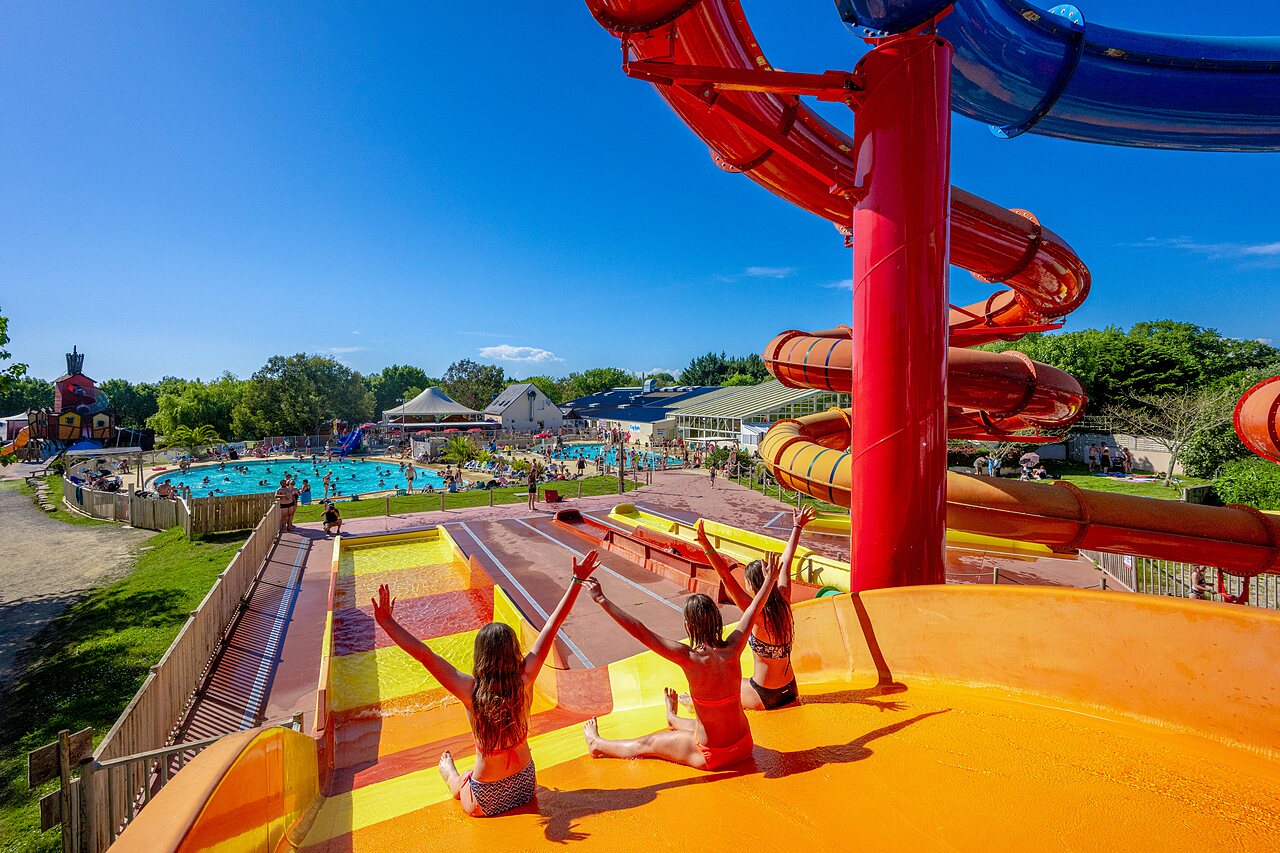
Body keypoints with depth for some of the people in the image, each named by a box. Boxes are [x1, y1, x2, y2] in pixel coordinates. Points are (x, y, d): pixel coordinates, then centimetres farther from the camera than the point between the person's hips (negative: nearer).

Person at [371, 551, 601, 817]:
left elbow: (424, 654, -28)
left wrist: (387, 622, -23)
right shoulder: (525, 680, -22)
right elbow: (553, 624, -21)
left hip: (486, 802, -1)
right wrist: (577, 580, -18)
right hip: (525, 787, 1)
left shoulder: (470, 690, -27)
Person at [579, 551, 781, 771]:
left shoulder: (691, 659, -28)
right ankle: (673, 720, 69)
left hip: (712, 756, -4)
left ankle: (597, 745, 44)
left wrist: (602, 599, -25)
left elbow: (639, 631, -29)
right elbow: (753, 611, 1)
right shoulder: (732, 649, -16)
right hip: (744, 745, 4)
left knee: (648, 744, 20)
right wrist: (769, 580, 16)